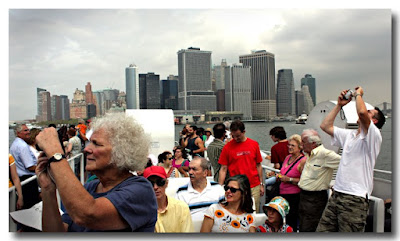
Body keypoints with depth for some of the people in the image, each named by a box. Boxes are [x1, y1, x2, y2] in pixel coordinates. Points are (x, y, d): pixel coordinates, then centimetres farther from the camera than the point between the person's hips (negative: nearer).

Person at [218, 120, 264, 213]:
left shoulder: (254, 144, 2)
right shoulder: (227, 147, -4)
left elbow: (258, 165, 9)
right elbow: (223, 169, -2)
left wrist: (261, 184, 9)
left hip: (254, 187, 2)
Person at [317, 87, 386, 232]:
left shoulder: (373, 136, -6)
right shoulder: (349, 134, 18)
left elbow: (362, 112, -24)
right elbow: (325, 126, 20)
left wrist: (358, 94, -5)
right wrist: (339, 105, 17)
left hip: (355, 200, -7)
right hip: (336, 195, 7)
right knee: (321, 232, 5)